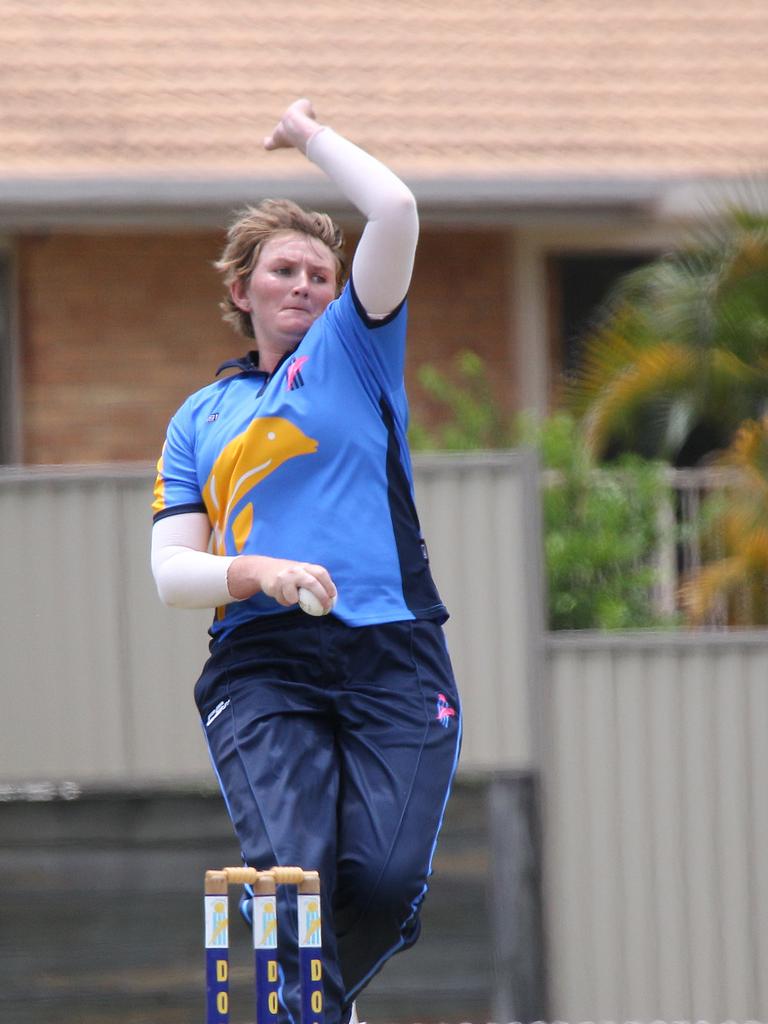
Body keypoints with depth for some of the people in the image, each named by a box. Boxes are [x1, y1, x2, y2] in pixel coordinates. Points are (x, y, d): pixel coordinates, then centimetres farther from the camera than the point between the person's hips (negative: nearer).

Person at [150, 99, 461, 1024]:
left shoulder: (353, 351, 16)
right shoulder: (201, 420, 22)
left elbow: (396, 212, 1)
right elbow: (171, 571, 13)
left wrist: (309, 135, 16)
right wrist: (257, 572, -8)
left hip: (390, 657, -1)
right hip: (260, 662, 1)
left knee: (387, 878, -14)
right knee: (290, 869, -24)